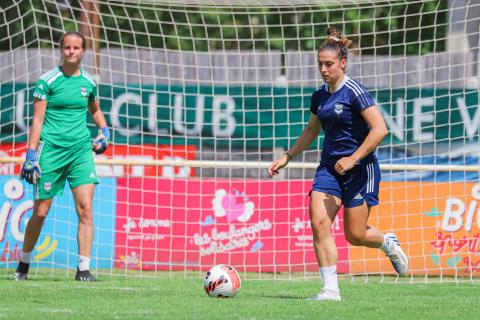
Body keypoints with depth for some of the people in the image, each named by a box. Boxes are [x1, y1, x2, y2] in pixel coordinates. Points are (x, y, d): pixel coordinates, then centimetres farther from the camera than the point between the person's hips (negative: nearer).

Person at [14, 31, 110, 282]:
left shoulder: (89, 82, 9)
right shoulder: (47, 81, -4)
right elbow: (37, 120, -5)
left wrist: (104, 130, 11)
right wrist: (31, 154, -11)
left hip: (81, 149, 3)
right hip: (51, 149, -3)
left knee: (85, 208, -11)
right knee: (40, 213, 3)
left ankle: (83, 269, -10)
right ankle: (23, 263, 23)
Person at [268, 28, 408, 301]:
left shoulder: (354, 91, -14)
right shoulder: (319, 96, 9)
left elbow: (380, 129, -19)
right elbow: (311, 131, 25)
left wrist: (353, 159, -22)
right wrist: (287, 158, 19)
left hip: (360, 168, -6)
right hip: (329, 167, 6)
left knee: (355, 235, -3)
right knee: (319, 222, -12)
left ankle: (389, 243, 31)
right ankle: (331, 289, -10)